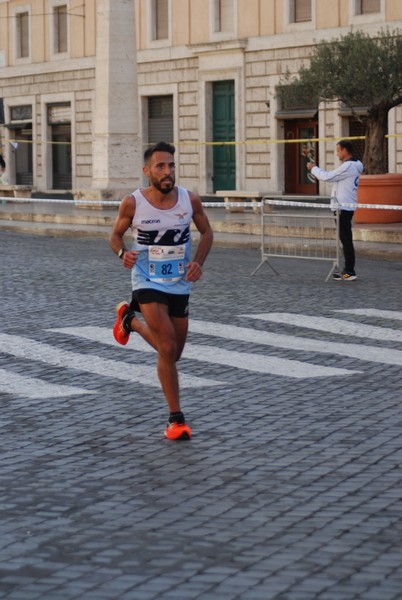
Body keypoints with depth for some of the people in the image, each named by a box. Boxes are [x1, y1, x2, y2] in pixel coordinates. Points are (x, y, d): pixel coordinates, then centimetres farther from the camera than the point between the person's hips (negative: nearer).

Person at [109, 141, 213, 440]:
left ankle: (131, 318, 40)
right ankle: (176, 419, -4)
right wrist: (123, 253, -20)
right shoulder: (133, 203, -13)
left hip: (180, 283, 4)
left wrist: (198, 262, -9)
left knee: (173, 353, 14)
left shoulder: (190, 199, -8)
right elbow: (116, 234, 2)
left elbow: (206, 232, 7)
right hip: (148, 282, -4)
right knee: (168, 349, -18)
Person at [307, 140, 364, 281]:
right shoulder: (354, 165, 15)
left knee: (346, 239, -8)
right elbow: (332, 177, 18)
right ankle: (348, 270, 18)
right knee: (345, 239, 13)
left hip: (345, 208, -10)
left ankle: (350, 272, -7)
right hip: (346, 207, 10)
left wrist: (314, 168, -1)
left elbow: (327, 177, -15)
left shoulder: (348, 167, -18)